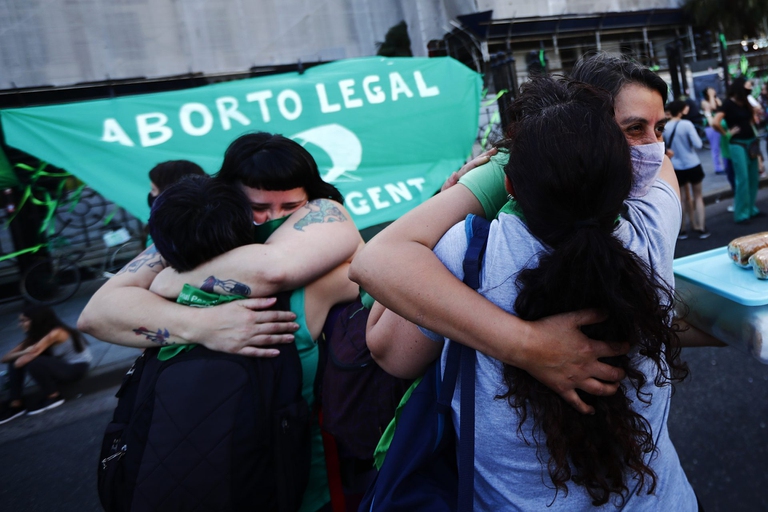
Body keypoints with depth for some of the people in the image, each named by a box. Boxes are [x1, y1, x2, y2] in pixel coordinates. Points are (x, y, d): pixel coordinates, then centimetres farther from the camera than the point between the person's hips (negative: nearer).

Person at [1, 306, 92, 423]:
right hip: (62, 365, 9)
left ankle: (53, 397, -10)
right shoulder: (37, 334, 1)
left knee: (33, 363, -32)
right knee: (15, 361, -8)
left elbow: (33, 352, -33)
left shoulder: (55, 333, -24)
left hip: (77, 367, -9)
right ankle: (15, 405, -8)